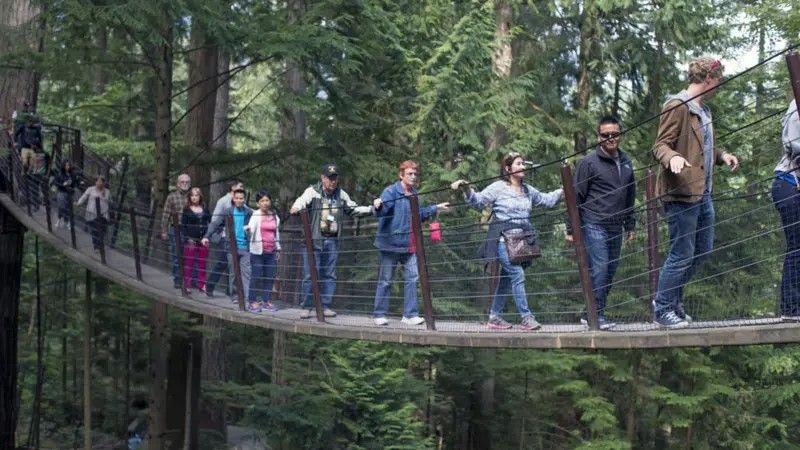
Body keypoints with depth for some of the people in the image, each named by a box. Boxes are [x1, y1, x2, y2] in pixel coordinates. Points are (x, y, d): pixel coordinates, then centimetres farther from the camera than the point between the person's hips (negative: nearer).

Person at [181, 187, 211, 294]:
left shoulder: (204, 208, 9)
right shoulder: (187, 209, 0)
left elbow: (210, 222, 11)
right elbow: (183, 225, -3)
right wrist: (187, 238, -12)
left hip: (203, 239, 3)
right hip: (191, 240, -3)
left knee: (202, 263, 7)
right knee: (188, 262, -3)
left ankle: (201, 284, 14)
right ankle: (186, 284, 3)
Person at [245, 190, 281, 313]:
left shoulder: (275, 216, 12)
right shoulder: (255, 215, -2)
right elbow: (251, 229, -17)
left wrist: (278, 248, 19)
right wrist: (247, 229, -39)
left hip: (271, 251, 4)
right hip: (258, 251, -4)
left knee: (270, 277, 4)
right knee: (256, 276, -4)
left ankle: (267, 301, 14)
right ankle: (253, 302, 2)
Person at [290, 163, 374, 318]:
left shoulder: (341, 194, 12)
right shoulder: (312, 191, -3)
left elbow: (353, 210, 23)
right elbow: (302, 201, -21)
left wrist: (371, 209, 12)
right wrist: (296, 208, -44)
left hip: (332, 240, 4)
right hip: (314, 240, -4)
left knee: (329, 275, 6)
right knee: (310, 274, -4)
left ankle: (326, 306, 14)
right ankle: (306, 307, 4)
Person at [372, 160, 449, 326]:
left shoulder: (413, 194, 14)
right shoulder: (391, 191, -10)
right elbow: (381, 212, -25)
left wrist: (435, 208, 30)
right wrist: (378, 206, -47)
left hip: (409, 244, 7)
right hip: (391, 242, -7)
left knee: (412, 277, 1)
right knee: (385, 280, 2)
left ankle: (410, 314, 7)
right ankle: (379, 314, 11)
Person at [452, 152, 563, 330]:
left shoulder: (528, 190, 17)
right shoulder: (498, 187, -2)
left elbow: (546, 200, 28)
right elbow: (478, 201, -3)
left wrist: (563, 190, 20)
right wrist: (467, 190, -20)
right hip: (503, 238, -7)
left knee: (507, 279, 10)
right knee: (517, 274, -16)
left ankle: (494, 317, 17)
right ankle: (525, 316, -14)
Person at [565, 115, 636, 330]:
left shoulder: (626, 162, 14)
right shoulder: (589, 163, -5)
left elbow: (630, 197, 22)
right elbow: (576, 197, -4)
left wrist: (630, 225, 20)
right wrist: (570, 229, -6)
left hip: (616, 227, 7)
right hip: (594, 225, -6)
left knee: (611, 270, 7)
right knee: (599, 268, -12)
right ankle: (596, 314, -5)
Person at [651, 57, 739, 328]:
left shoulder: (702, 110, 19)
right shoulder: (677, 106, -11)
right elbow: (660, 146, -15)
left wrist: (721, 156, 13)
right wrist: (673, 157, -35)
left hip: (703, 192, 10)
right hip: (681, 192, -10)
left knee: (703, 249, 15)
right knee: (682, 253, -5)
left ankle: (671, 299, 28)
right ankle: (662, 309, 7)